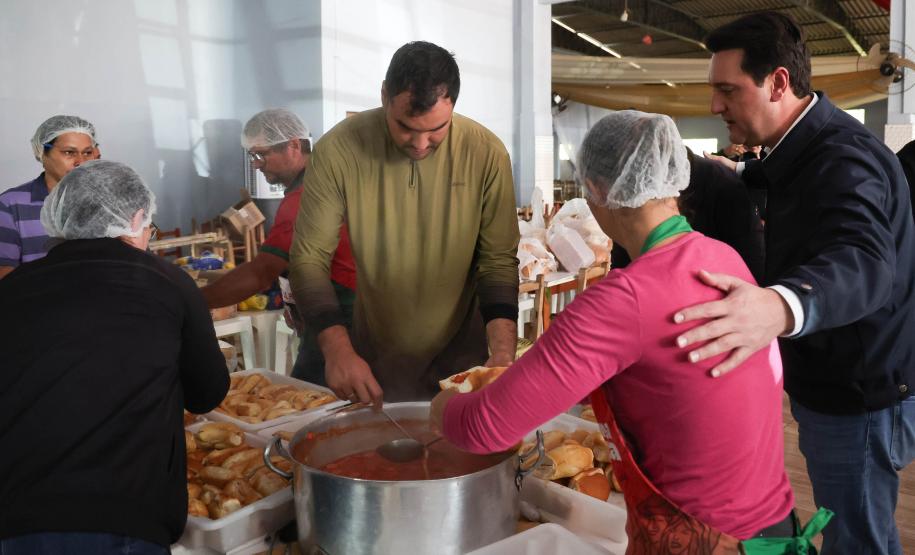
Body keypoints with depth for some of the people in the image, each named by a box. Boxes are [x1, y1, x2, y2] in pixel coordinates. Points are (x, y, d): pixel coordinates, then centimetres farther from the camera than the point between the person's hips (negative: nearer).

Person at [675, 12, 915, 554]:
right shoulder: (803, 150, 7)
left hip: (860, 398, -10)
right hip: (837, 385, 10)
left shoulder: (844, 159, -25)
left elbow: (863, 264, -46)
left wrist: (779, 306, -65)